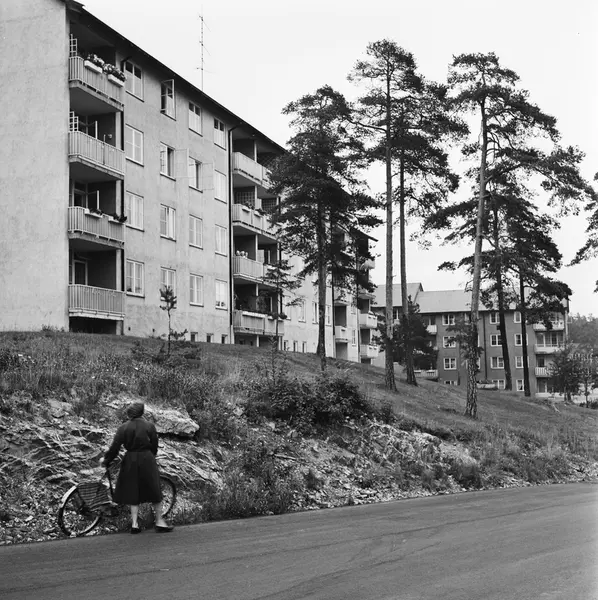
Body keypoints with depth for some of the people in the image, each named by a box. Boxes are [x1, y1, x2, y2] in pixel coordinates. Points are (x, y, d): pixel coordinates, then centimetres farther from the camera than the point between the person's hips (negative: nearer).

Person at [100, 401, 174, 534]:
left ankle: (134, 523, 6)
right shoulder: (149, 426, -3)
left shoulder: (124, 427, -4)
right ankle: (159, 521, 13)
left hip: (130, 461, 1)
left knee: (133, 492, 9)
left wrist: (106, 460, 8)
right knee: (154, 491, 9)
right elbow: (154, 446, 1)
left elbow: (114, 447, -6)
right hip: (147, 460, -1)